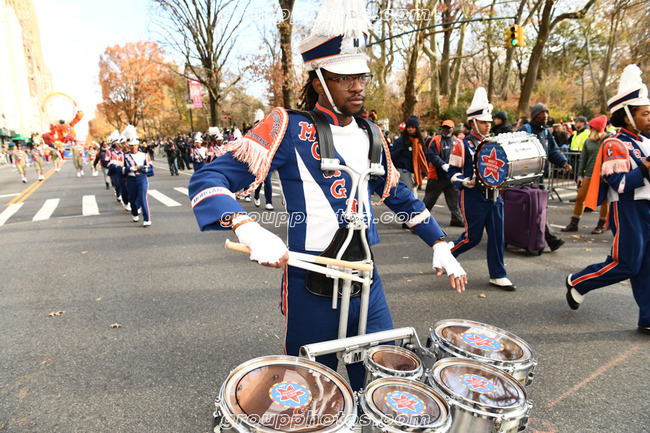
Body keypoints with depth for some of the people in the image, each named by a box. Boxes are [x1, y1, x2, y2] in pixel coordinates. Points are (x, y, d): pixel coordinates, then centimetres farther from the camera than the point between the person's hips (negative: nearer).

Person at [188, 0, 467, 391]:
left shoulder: (370, 135, 9)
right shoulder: (289, 128, -10)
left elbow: (398, 195, 19)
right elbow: (208, 180, -16)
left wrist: (440, 245, 13)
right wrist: (249, 230, -34)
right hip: (312, 288, -5)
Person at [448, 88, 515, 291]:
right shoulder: (462, 145, -6)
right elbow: (452, 171, -6)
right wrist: (465, 181, -22)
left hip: (494, 197, 6)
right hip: (473, 198, -6)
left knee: (497, 237, 4)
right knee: (473, 236, 0)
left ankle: (498, 275, 14)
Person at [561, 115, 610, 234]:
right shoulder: (588, 141, 9)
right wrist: (580, 174, 6)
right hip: (589, 174, 4)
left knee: (604, 200, 4)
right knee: (580, 198, 2)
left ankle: (602, 225, 16)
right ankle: (574, 224, 11)